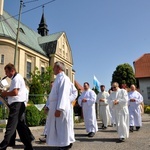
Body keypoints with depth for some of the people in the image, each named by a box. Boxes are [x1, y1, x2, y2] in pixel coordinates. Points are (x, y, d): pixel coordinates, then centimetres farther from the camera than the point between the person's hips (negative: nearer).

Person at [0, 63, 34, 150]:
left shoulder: (16, 78, -11)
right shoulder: (17, 78, 21)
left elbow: (15, 92, -21)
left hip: (16, 105, -10)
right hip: (19, 105, 10)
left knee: (10, 126, -5)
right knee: (21, 126, 11)